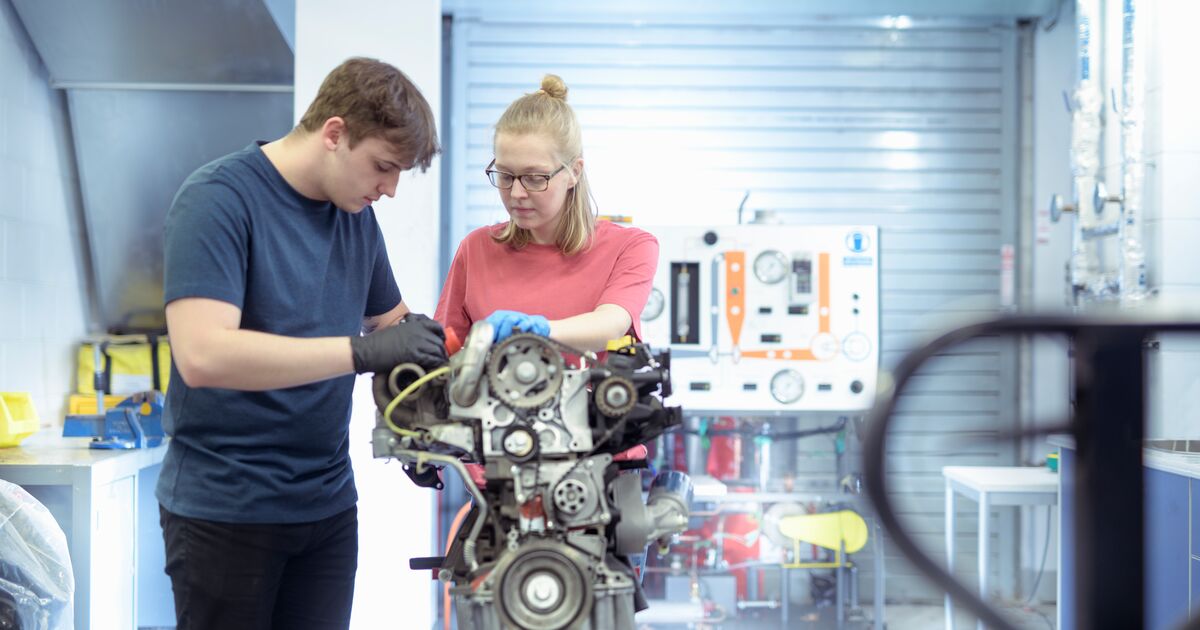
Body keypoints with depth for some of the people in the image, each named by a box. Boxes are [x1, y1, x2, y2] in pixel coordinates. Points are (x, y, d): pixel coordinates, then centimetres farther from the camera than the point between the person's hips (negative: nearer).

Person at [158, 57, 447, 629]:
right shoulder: (217, 200, -15)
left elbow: (387, 320, 20)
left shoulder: (357, 214, 7)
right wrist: (364, 352, -30)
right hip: (226, 510, -6)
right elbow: (202, 355, -27)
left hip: (328, 504, 6)